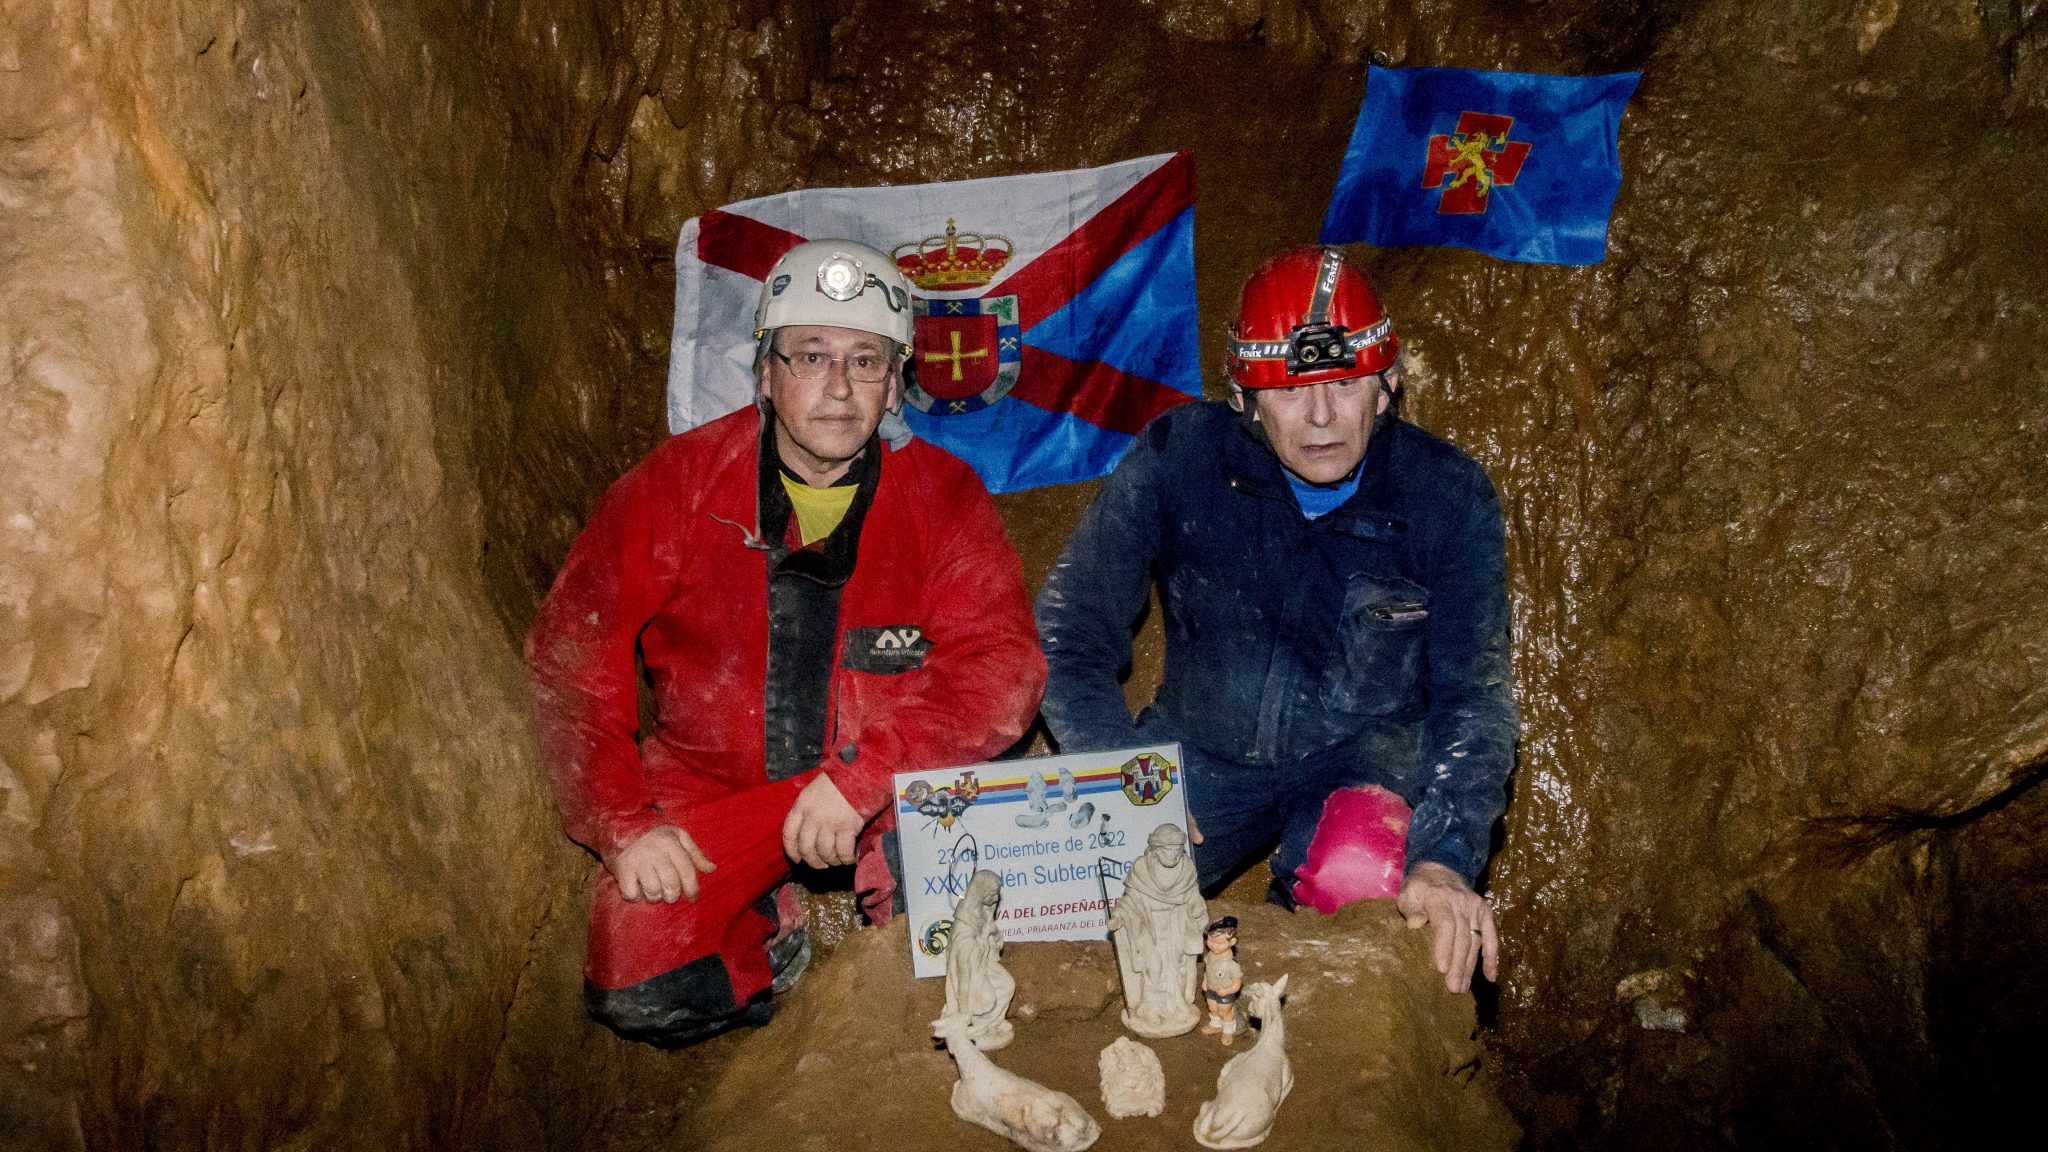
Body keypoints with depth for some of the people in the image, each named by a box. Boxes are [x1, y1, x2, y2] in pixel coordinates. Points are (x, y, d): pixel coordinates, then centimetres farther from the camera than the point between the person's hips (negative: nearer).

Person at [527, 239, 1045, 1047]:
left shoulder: (940, 495, -6)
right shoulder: (676, 486, -6)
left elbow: (1004, 667, -15)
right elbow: (571, 655, -4)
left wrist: (863, 777, -28)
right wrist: (621, 823, -13)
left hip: (892, 789, 0)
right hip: (712, 785, 1)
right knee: (639, 992, -17)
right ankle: (773, 933, 15)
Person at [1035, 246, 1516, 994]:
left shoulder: (1448, 499, -11)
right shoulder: (1178, 458, -13)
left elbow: (1470, 695, -13)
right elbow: (1071, 631, -10)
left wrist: (1443, 857, -30)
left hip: (1366, 752, -1)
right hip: (1201, 752, 1)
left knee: (1362, 885, -34)